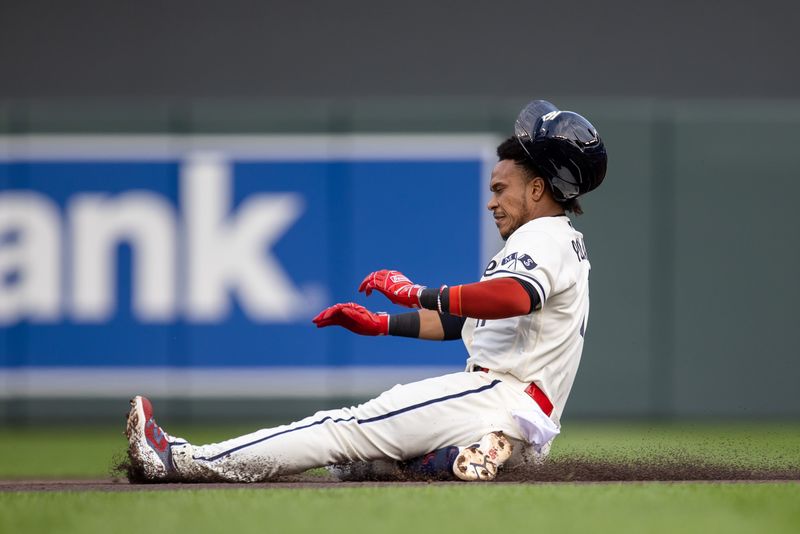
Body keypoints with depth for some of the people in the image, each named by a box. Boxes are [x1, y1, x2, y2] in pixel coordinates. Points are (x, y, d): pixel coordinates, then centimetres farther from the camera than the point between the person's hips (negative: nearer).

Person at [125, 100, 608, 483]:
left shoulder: (546, 235, -6)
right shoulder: (558, 240, 28)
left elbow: (513, 297, -31)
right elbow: (462, 321, 31)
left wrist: (419, 294, -28)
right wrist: (382, 324, 25)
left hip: (503, 397, -11)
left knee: (355, 428, -15)